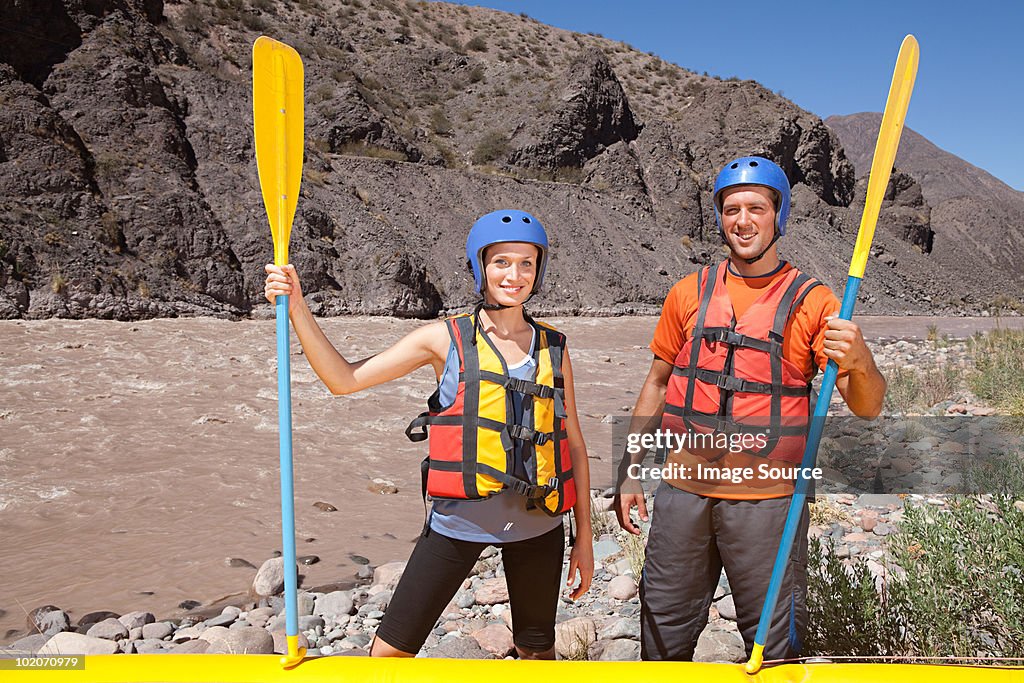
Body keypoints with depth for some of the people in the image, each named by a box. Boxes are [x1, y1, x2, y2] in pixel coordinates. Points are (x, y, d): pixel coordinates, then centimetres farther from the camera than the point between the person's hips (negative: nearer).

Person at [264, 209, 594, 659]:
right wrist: (297, 307, -17)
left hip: (536, 524, 3)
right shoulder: (445, 339, -3)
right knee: (389, 651, 0)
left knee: (538, 650, 17)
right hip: (459, 519, -2)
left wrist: (584, 537, 9)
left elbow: (574, 446, 9)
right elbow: (345, 379, -7)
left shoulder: (553, 347, 5)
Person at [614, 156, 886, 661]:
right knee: (663, 633, 13)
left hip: (767, 500, -2)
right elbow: (657, 384, 12)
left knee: (774, 647, 7)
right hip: (683, 491, 3)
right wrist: (629, 472, 8)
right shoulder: (689, 293, 6)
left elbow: (867, 407, -8)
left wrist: (859, 363, -30)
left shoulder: (811, 302, -2)